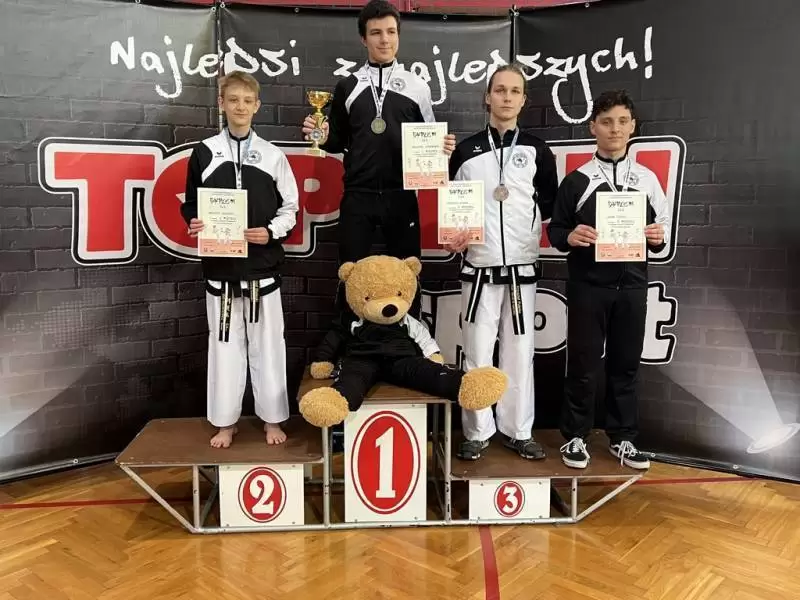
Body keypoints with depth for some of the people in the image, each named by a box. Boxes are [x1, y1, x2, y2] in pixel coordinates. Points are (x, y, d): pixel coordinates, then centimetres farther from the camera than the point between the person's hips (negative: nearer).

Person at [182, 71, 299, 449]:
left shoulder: (272, 155, 3)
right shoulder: (204, 152, 4)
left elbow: (290, 207, 6)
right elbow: (191, 204, 9)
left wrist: (271, 232, -12)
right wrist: (195, 225, -12)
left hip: (262, 264, 0)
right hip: (220, 263, 1)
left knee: (267, 343, 6)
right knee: (224, 343, 7)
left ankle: (272, 419, 19)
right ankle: (225, 422, 20)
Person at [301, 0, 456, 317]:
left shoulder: (417, 86, 7)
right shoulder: (347, 86, 8)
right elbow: (339, 141, 12)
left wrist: (443, 146, -9)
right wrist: (323, 137, -9)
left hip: (401, 196, 0)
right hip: (357, 197, 0)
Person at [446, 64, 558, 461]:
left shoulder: (536, 150, 6)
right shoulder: (466, 150, 6)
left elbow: (550, 203, 10)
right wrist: (454, 237, -7)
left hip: (522, 267, 1)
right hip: (479, 267, 0)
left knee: (519, 353, 6)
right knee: (477, 353, 3)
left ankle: (517, 431, 18)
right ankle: (477, 432, 15)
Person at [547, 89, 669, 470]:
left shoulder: (647, 179, 8)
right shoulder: (576, 181, 1)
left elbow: (660, 231, 13)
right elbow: (554, 229, 3)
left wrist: (658, 238, -9)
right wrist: (569, 237, -18)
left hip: (631, 286, 3)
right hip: (587, 286, -2)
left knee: (626, 364, 9)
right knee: (583, 365, 3)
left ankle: (622, 438, 22)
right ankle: (575, 436, 17)